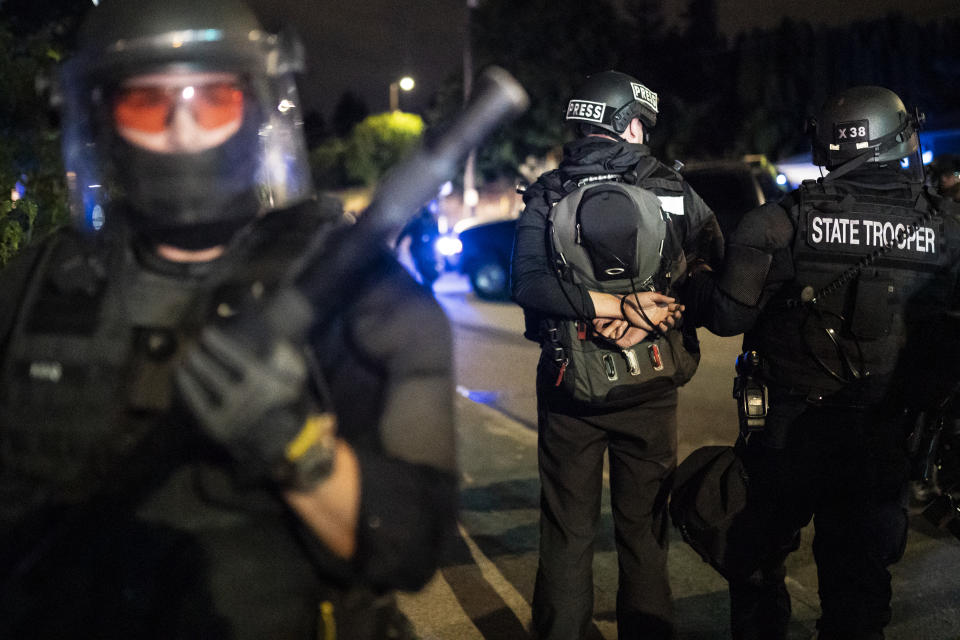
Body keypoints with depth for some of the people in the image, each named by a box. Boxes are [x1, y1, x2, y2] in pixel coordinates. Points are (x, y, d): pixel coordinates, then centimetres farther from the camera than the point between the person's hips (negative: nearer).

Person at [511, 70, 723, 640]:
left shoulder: (548, 194, -3)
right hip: (650, 387, 0)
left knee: (567, 534, 13)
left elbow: (528, 283, -16)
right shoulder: (674, 191, -2)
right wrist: (634, 312, -7)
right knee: (644, 530, 15)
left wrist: (619, 308, -19)